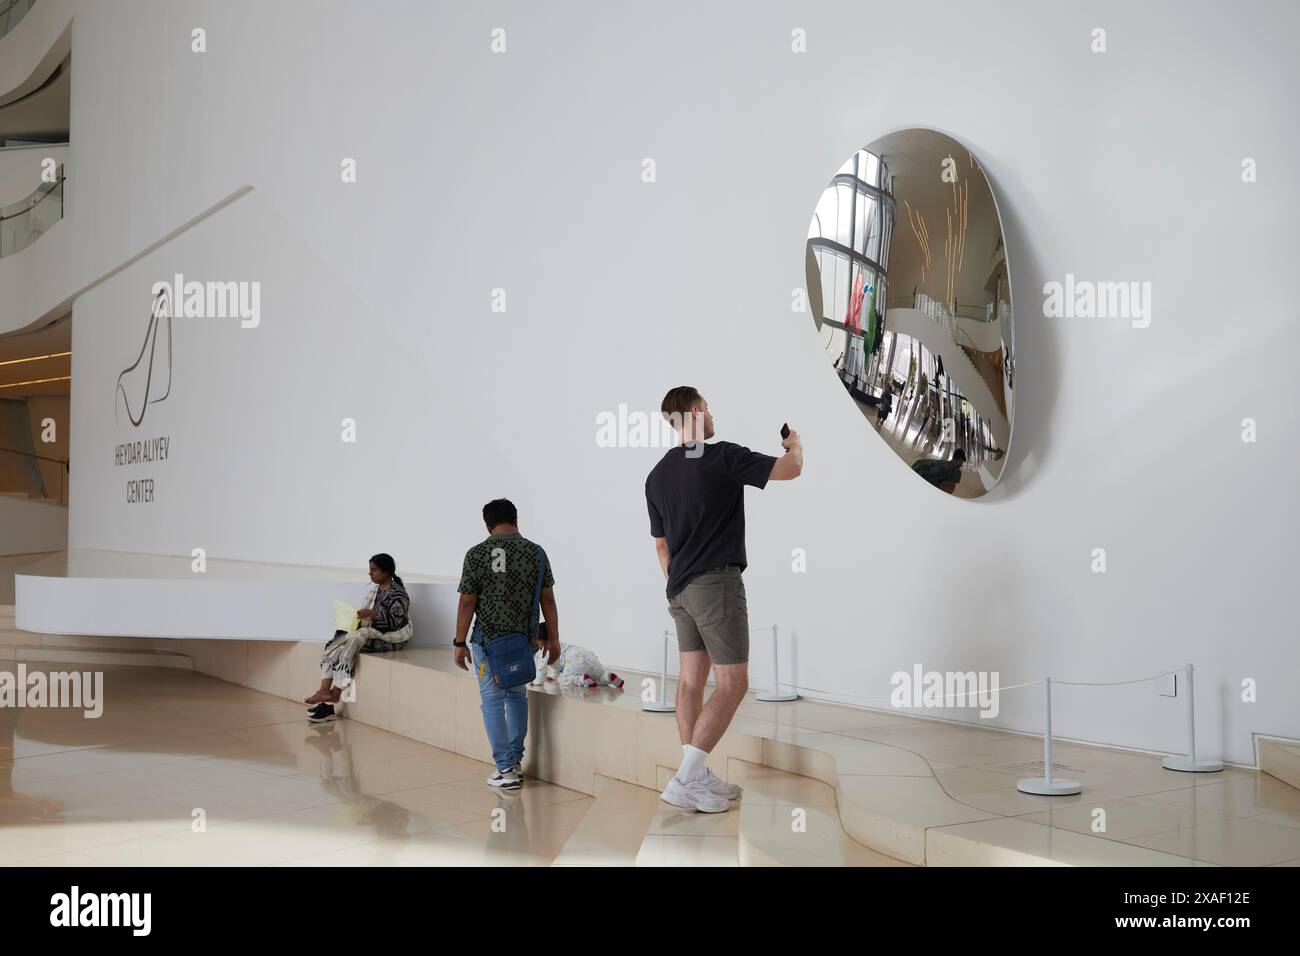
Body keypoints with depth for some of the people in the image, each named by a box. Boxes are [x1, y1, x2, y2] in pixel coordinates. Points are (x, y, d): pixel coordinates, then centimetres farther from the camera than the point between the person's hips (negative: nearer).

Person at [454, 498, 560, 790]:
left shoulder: (476, 555, -7)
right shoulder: (536, 553, -1)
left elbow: (467, 603, -7)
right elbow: (547, 599, 1)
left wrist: (460, 643, 0)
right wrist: (553, 638, 9)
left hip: (488, 640, -3)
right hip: (524, 638, 3)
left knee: (493, 701, 4)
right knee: (517, 695, 20)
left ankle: (505, 770, 3)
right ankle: (515, 760, 23)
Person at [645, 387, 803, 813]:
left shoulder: (657, 475, 10)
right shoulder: (722, 456, -12)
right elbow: (790, 469, -10)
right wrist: (795, 445, 13)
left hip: (680, 588, 8)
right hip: (717, 583, -8)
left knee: (691, 679, 10)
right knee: (732, 684, -5)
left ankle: (697, 777, 14)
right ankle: (685, 780, -11)